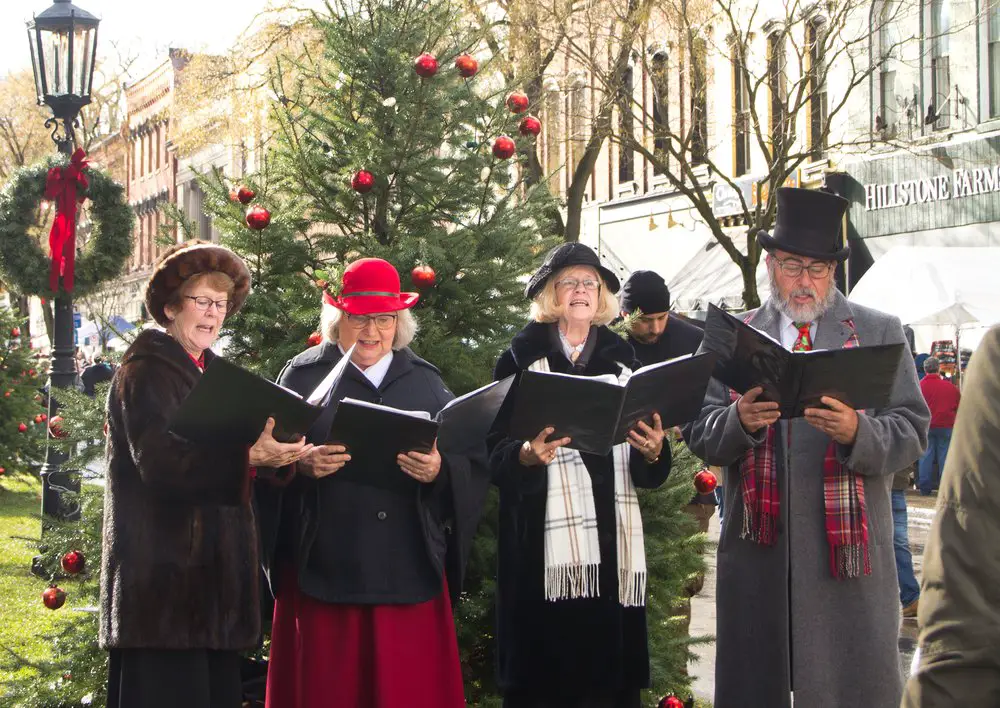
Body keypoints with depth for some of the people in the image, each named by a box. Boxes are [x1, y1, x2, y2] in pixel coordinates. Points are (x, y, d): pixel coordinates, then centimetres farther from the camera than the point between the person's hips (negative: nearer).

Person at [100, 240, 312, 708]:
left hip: (215, 576, 8)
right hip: (164, 577, -8)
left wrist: (278, 452, -4)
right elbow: (161, 464, -20)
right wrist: (249, 455, -30)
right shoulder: (144, 373, -5)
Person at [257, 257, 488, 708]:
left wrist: (440, 471, -11)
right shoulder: (303, 375, 7)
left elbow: (476, 465, 9)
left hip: (409, 567, 2)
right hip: (324, 566, -2)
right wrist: (301, 466, -19)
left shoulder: (425, 381, 15)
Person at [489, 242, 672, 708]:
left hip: (613, 545, 3)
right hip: (545, 548, -3)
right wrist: (525, 455, -22)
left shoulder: (622, 360, 15)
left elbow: (649, 476, 13)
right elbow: (494, 453, -2)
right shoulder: (521, 359, 6)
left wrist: (653, 454, -9)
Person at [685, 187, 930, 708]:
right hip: (757, 549, 1)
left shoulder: (880, 333, 8)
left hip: (848, 548, -1)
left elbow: (911, 431, 1)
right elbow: (699, 434, 6)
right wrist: (739, 422, -16)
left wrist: (857, 432, -20)